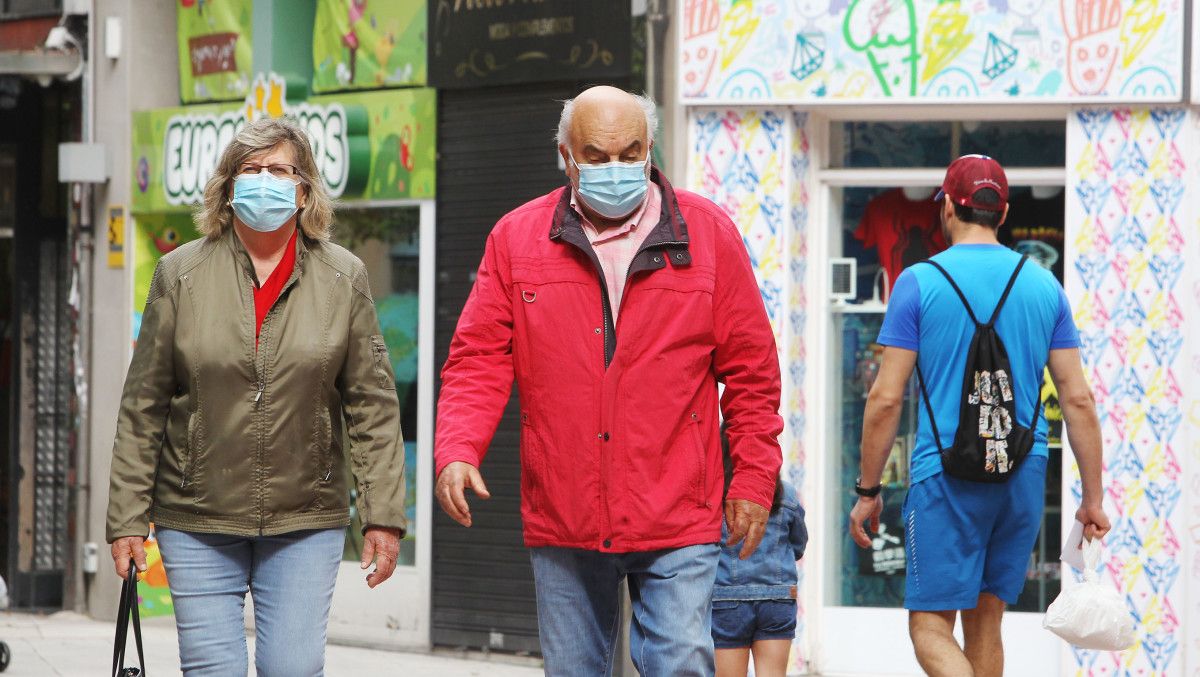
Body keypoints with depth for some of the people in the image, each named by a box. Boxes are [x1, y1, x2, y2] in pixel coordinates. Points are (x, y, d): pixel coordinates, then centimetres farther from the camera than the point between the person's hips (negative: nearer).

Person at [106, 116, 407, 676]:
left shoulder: (343, 279, 5)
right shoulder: (181, 274, 3)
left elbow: (372, 406, 4)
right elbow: (143, 407, 4)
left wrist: (383, 514, -2)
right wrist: (127, 519, 0)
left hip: (306, 523, 0)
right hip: (198, 521, 0)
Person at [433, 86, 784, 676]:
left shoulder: (708, 234, 4)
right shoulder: (517, 238, 6)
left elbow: (750, 369, 7)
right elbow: (479, 360, 3)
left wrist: (754, 479, 4)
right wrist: (457, 451, -13)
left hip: (676, 521, -2)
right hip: (561, 522, 2)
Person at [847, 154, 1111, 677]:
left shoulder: (919, 282, -4)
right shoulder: (1044, 286, 7)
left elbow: (886, 398, -7)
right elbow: (1078, 399, 5)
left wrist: (867, 491, 2)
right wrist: (1093, 498, 10)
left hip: (946, 477, -4)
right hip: (1024, 477, 4)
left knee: (930, 626, -3)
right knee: (985, 621, 15)